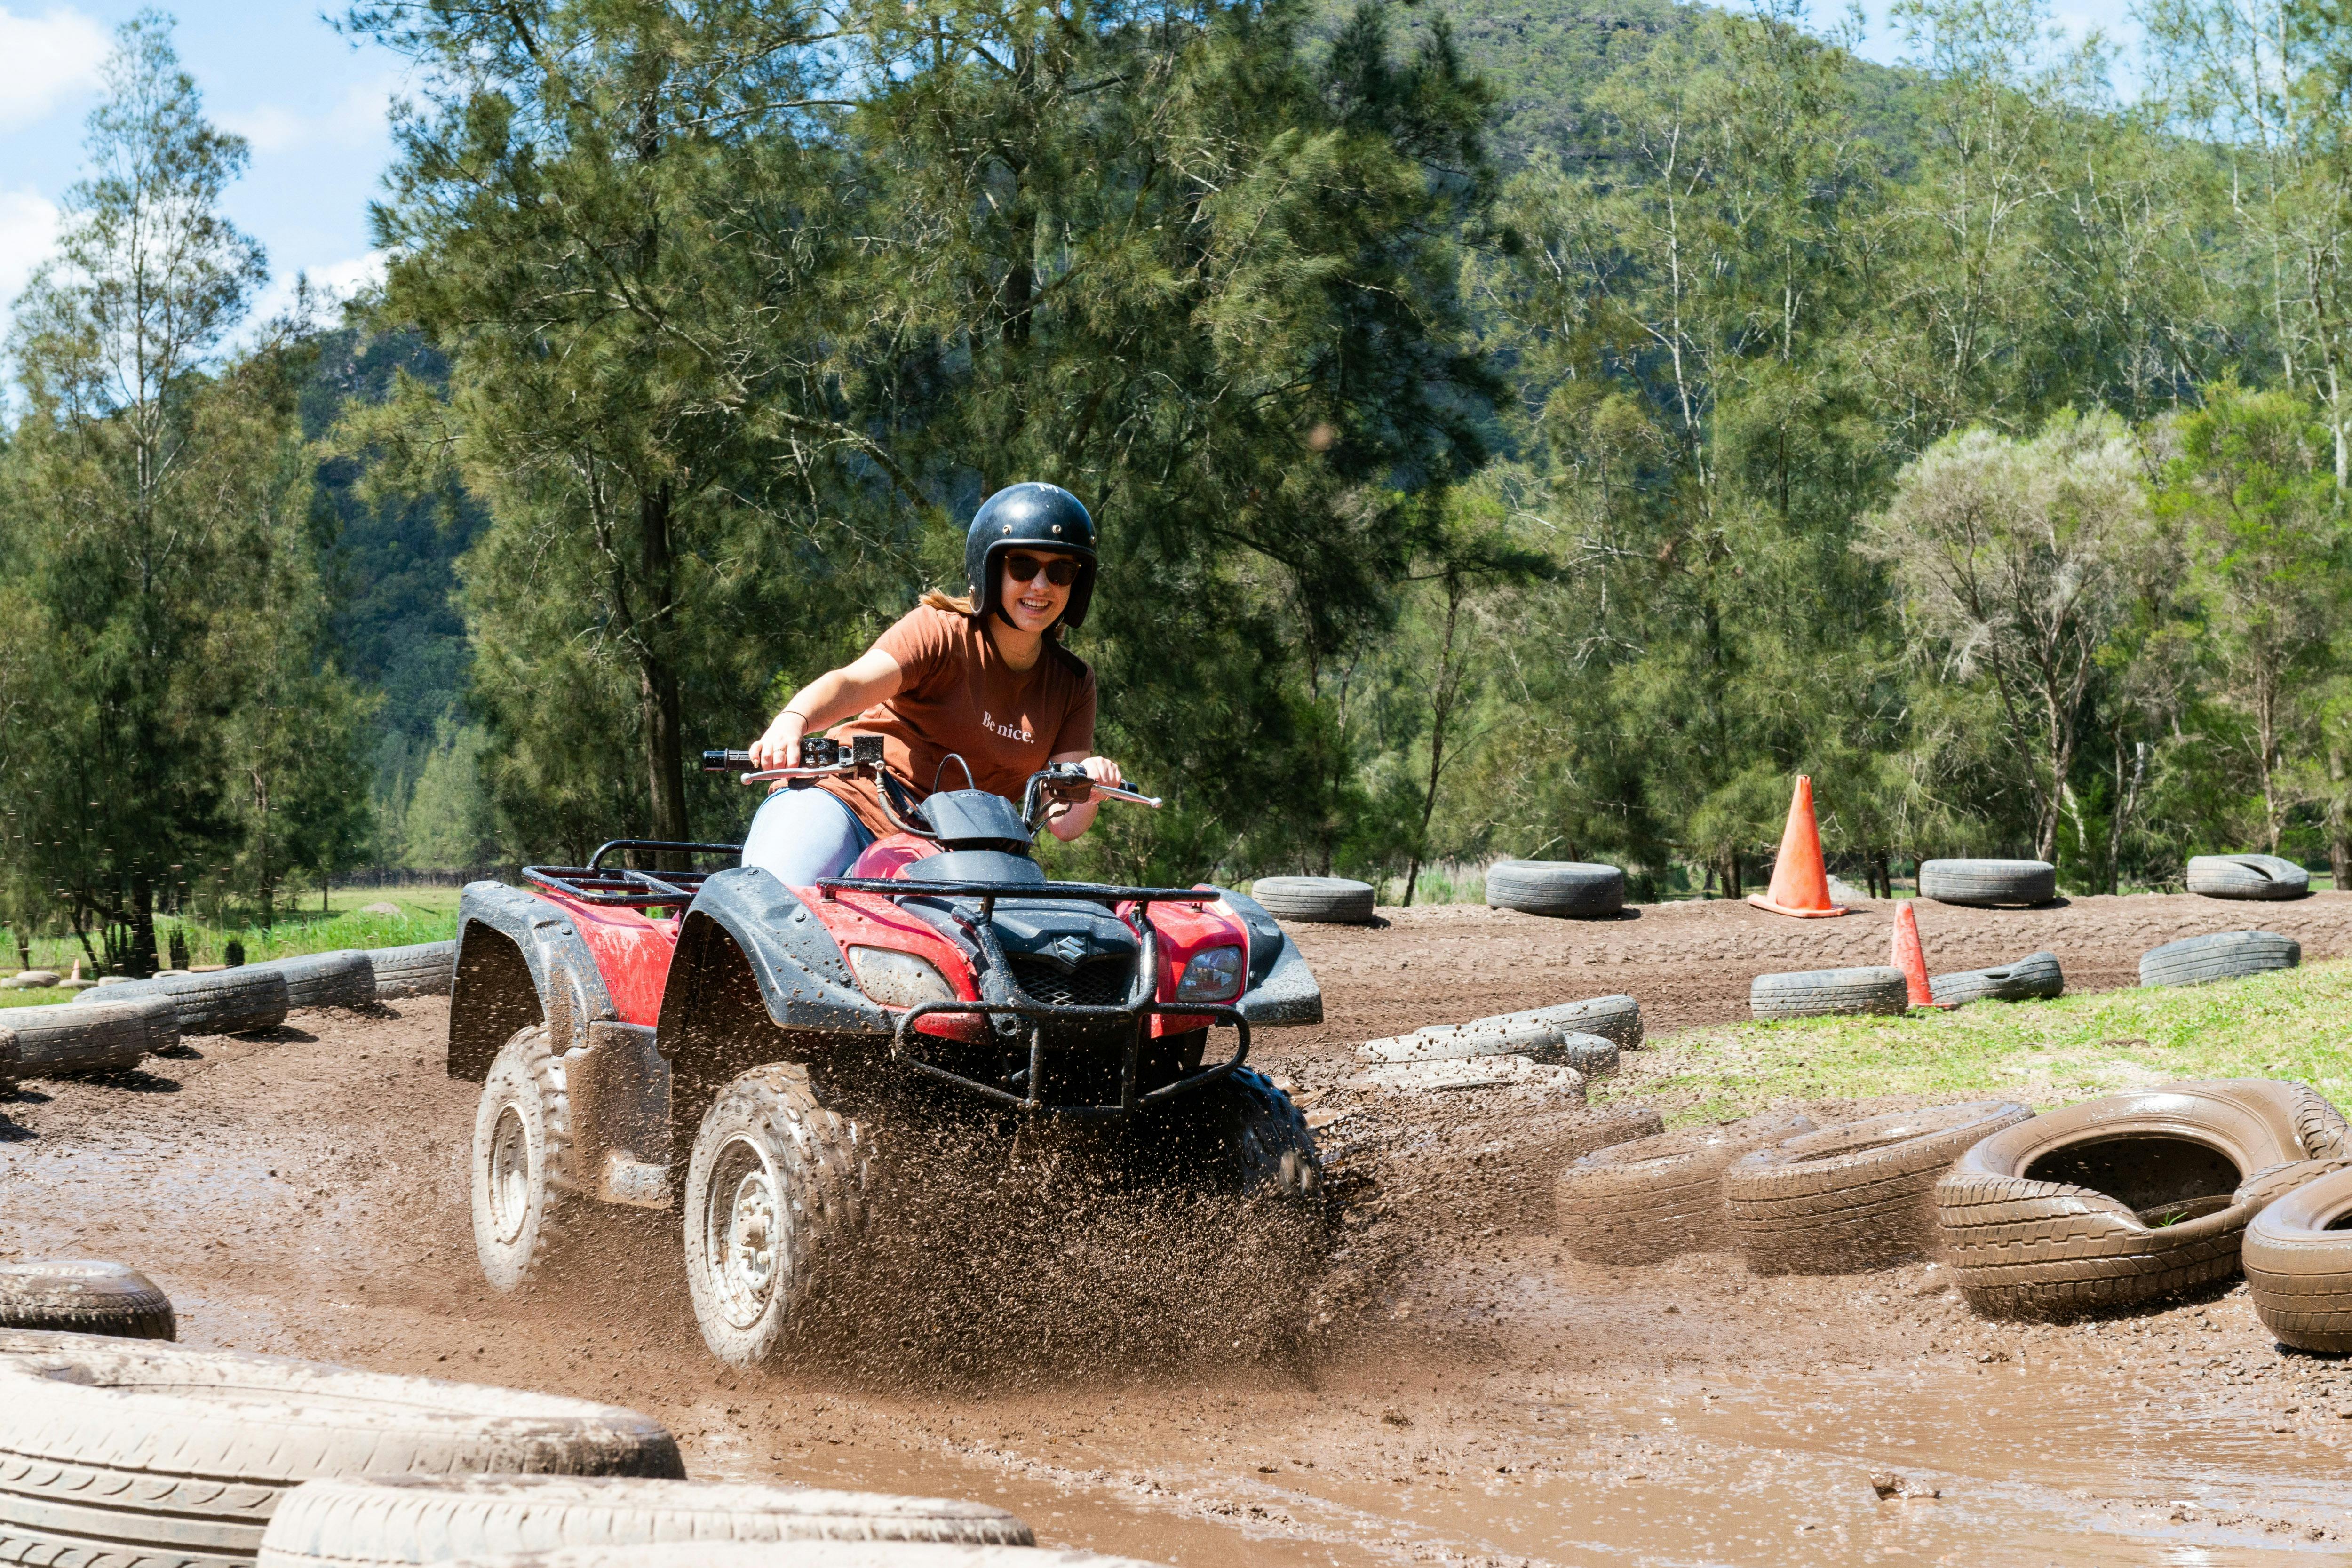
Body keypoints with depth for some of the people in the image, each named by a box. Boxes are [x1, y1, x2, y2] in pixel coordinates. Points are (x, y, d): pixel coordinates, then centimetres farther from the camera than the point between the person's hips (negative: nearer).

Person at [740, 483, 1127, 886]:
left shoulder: (1073, 684, 9)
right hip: (842, 803, -5)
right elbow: (852, 683, -23)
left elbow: (1063, 822, 1)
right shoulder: (939, 631, -4)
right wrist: (791, 724, -46)